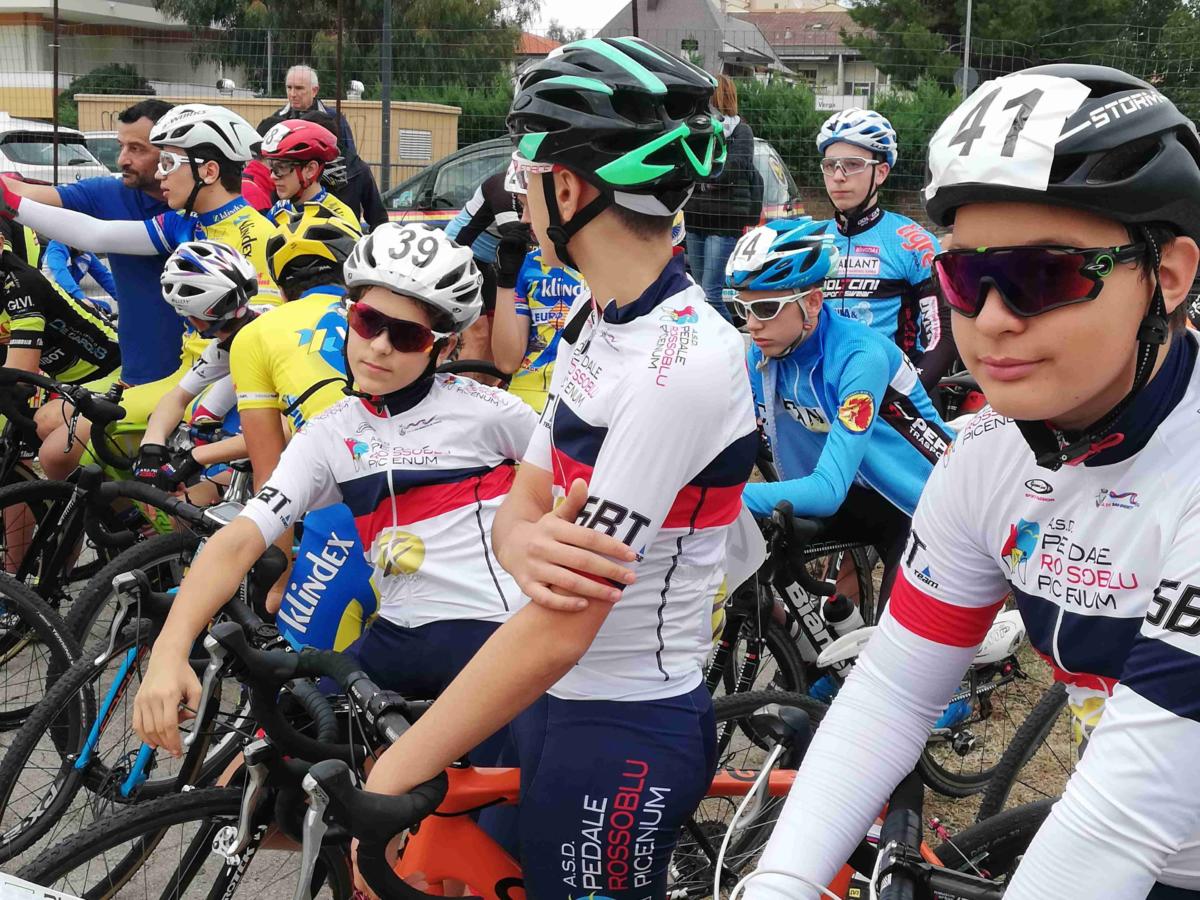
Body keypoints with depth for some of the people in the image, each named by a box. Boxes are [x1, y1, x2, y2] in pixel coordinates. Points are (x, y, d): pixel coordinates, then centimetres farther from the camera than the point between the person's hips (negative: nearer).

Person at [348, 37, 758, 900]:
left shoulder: (686, 363, -26)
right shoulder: (593, 321, 4)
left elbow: (559, 629, -27)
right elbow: (524, 504, 3)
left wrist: (389, 780, -23)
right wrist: (528, 546, -23)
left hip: (624, 735, -8)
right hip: (556, 699, 8)